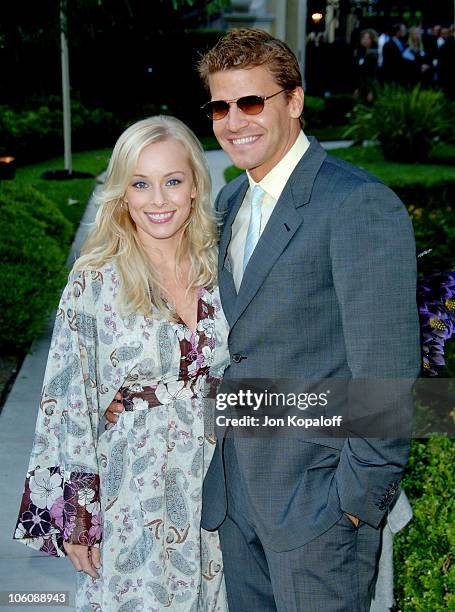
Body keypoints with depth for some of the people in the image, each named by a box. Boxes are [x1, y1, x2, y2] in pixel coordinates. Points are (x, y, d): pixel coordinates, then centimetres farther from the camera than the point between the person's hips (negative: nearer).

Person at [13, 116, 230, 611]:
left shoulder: (218, 270, 0)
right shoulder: (94, 281, -11)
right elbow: (68, 402, -9)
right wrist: (76, 516, -8)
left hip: (213, 489, 4)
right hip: (131, 499, -3)